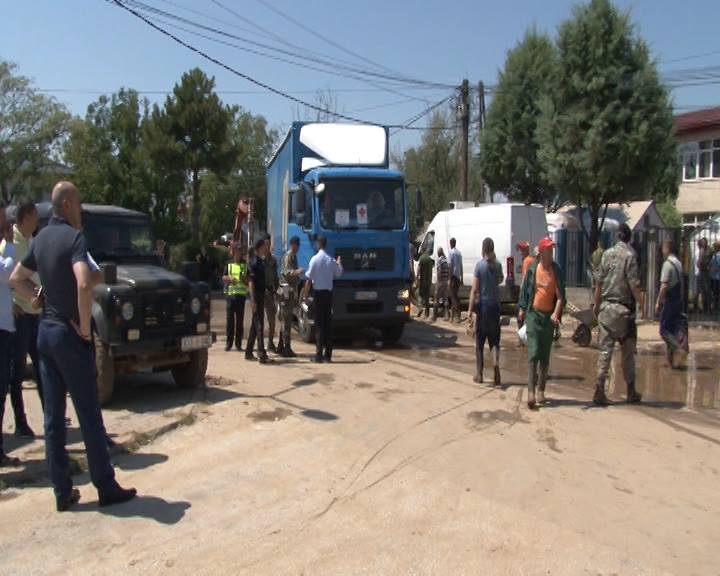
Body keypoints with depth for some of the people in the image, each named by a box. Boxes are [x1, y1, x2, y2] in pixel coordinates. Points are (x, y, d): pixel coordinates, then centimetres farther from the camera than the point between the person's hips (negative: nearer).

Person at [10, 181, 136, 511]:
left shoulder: (42, 237, 9)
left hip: (45, 332, 8)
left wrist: (43, 299, 12)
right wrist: (85, 328, -19)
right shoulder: (73, 236, -15)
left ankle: (62, 492, 16)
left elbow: (16, 279, 20)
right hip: (69, 335, -7)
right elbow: (84, 285, -30)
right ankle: (107, 488, 10)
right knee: (89, 417, 1)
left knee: (53, 416, 9)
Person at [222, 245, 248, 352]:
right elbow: (224, 277, 10)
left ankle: (238, 344, 7)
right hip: (230, 294, 1)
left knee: (240, 320, 1)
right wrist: (229, 279, -10)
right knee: (229, 319, 0)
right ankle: (229, 343, 7)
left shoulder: (245, 265, 8)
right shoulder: (229, 264, 10)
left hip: (241, 294, 0)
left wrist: (244, 279, -12)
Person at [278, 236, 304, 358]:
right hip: (287, 289, -10)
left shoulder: (294, 256, 17)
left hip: (292, 289, 10)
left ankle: (282, 347, 19)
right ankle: (286, 348, -8)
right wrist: (295, 272, -38)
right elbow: (284, 272, -23)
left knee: (287, 319, 12)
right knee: (286, 319, -9)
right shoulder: (288, 256, -11)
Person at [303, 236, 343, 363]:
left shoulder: (315, 259, -9)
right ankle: (328, 354, 10)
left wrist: (305, 295, -1)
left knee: (319, 323, -1)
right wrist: (339, 263, 35)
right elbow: (339, 274, 17)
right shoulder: (331, 260, 3)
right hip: (329, 292, 3)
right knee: (328, 322, 8)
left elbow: (309, 279, -10)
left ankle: (319, 355, -4)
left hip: (318, 292, -3)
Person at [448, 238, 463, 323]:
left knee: (453, 296, -4)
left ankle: (458, 315, -9)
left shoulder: (451, 252, -11)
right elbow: (461, 266, 15)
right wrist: (461, 278, 20)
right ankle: (453, 315, 21)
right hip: (458, 277, 7)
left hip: (453, 276, -7)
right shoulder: (459, 253, 10)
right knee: (456, 296, 14)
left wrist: (449, 278, -15)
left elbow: (450, 266, -16)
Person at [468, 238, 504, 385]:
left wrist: (470, 309, -9)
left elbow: (474, 289, -11)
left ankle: (479, 374, 11)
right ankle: (496, 363, -15)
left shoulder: (480, 265, -9)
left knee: (480, 340, 8)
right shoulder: (498, 265, 1)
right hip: (495, 305, 3)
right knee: (494, 339, 11)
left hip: (483, 304, -3)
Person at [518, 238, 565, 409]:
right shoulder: (532, 269, -1)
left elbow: (560, 296, -5)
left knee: (545, 357, 10)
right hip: (533, 314, -1)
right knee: (533, 354, -8)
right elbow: (525, 289, 9)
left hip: (549, 317, 2)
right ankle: (531, 392, -12)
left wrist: (556, 314, -18)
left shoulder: (556, 271, -1)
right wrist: (522, 309, 9)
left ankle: (541, 391, 22)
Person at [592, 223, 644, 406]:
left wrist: (597, 304, 15)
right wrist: (641, 302, 0)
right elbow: (634, 284, -13)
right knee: (628, 351, 9)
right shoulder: (630, 255, -9)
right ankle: (631, 391, 17)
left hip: (606, 307, 3)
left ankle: (599, 389, -2)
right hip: (623, 308, -3)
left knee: (605, 350, 5)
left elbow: (599, 282, 6)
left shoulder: (607, 253, 4)